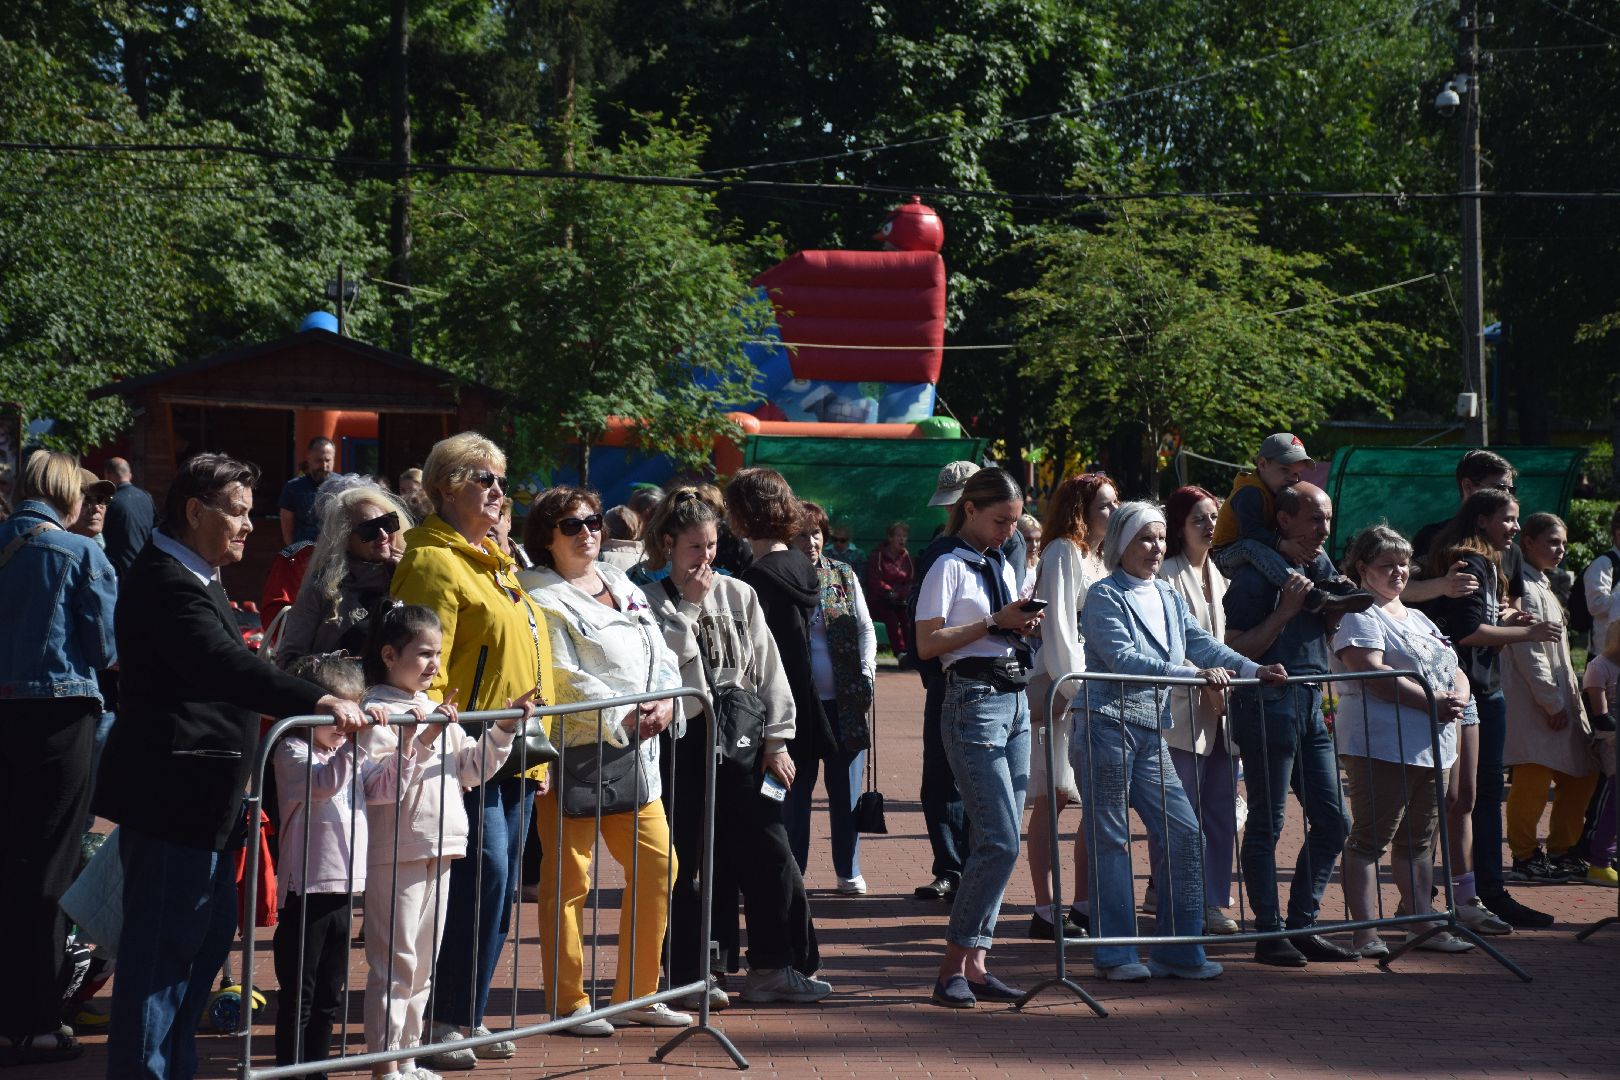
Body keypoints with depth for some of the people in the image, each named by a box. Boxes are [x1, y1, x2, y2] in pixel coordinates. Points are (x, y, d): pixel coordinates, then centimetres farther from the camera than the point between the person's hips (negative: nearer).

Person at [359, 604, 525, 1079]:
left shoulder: (438, 711, 14)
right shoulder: (378, 711, -12)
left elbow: (471, 770, 18)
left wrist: (503, 731, 8)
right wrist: (419, 741, -28)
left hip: (440, 850, 8)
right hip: (395, 854, -8)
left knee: (423, 963, 14)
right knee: (395, 962, -4)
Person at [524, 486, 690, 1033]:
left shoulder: (624, 587, 17)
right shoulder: (544, 599, -6)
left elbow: (662, 655, 13)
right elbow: (566, 680, -15)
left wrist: (665, 702, -6)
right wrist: (624, 719, -17)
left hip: (636, 752, 8)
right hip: (573, 752, -8)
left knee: (657, 864, 9)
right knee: (568, 878, -3)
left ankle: (636, 994, 20)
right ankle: (569, 1003, 5)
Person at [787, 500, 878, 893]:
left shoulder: (844, 575, 8)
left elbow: (865, 629, 10)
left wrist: (867, 673, -4)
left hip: (845, 701, 2)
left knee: (846, 791, 6)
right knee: (795, 791, 3)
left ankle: (849, 870, 16)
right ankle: (790, 872, 11)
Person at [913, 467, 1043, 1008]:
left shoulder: (1003, 567, 18)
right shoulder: (950, 568, -6)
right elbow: (927, 644, -13)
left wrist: (1023, 627, 6)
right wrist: (994, 623, -14)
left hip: (1015, 703, 8)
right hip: (974, 703, -8)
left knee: (995, 843, 5)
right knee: (1001, 841, -14)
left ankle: (975, 965, 8)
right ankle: (953, 967, -9)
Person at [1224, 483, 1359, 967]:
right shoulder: (1257, 574, -8)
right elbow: (1237, 650, -12)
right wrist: (1285, 612, -19)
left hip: (1311, 704, 8)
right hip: (1268, 703, -8)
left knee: (1332, 822, 7)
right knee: (1267, 823, -3)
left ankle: (1303, 925, 16)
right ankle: (1269, 933, 3)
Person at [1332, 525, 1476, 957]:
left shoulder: (1418, 618, 24)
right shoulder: (1358, 615, -4)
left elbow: (1454, 672, 23)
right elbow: (1373, 674, -17)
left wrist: (1459, 695, -2)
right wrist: (1433, 702, -18)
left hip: (1432, 746, 9)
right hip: (1380, 744, -9)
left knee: (1419, 841, 13)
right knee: (1369, 840, -8)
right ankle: (1366, 934, -8)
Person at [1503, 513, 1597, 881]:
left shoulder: (1542, 586, 20)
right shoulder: (1524, 588, -12)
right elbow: (1529, 653, -18)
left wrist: (1572, 700, 18)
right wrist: (1552, 702, -18)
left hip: (1559, 702, 11)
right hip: (1534, 704, -11)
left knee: (1581, 773, 11)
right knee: (1534, 779, -7)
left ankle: (1561, 852, 18)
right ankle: (1525, 858, 0)